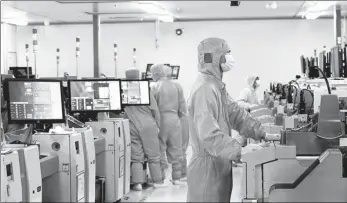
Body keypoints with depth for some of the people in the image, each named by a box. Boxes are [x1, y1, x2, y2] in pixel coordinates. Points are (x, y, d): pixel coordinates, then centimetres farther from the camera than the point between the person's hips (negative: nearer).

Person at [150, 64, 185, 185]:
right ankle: (176, 177, 15)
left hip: (161, 119, -4)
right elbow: (182, 107, 5)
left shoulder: (155, 87, -8)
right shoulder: (175, 86, 5)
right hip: (174, 120, 4)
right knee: (175, 150, 10)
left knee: (160, 150, 5)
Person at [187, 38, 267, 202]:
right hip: (208, 166, -10)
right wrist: (239, 151, -32)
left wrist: (261, 133, 4)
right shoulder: (205, 89, -22)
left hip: (220, 163, 10)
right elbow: (209, 135, -29)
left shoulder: (217, 86, 13)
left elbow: (236, 114, 12)